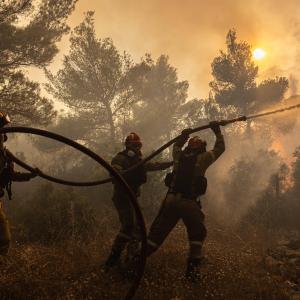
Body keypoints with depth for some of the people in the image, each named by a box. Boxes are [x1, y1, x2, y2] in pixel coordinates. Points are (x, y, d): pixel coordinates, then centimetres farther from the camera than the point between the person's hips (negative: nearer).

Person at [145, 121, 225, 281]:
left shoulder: (179, 156, 10)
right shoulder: (202, 158, -1)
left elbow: (176, 146, 35)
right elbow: (220, 148, 11)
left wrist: (184, 135, 38)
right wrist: (217, 131, 21)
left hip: (171, 199, 4)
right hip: (189, 202, -4)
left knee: (157, 232, 12)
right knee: (197, 233, 13)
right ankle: (193, 267, 7)